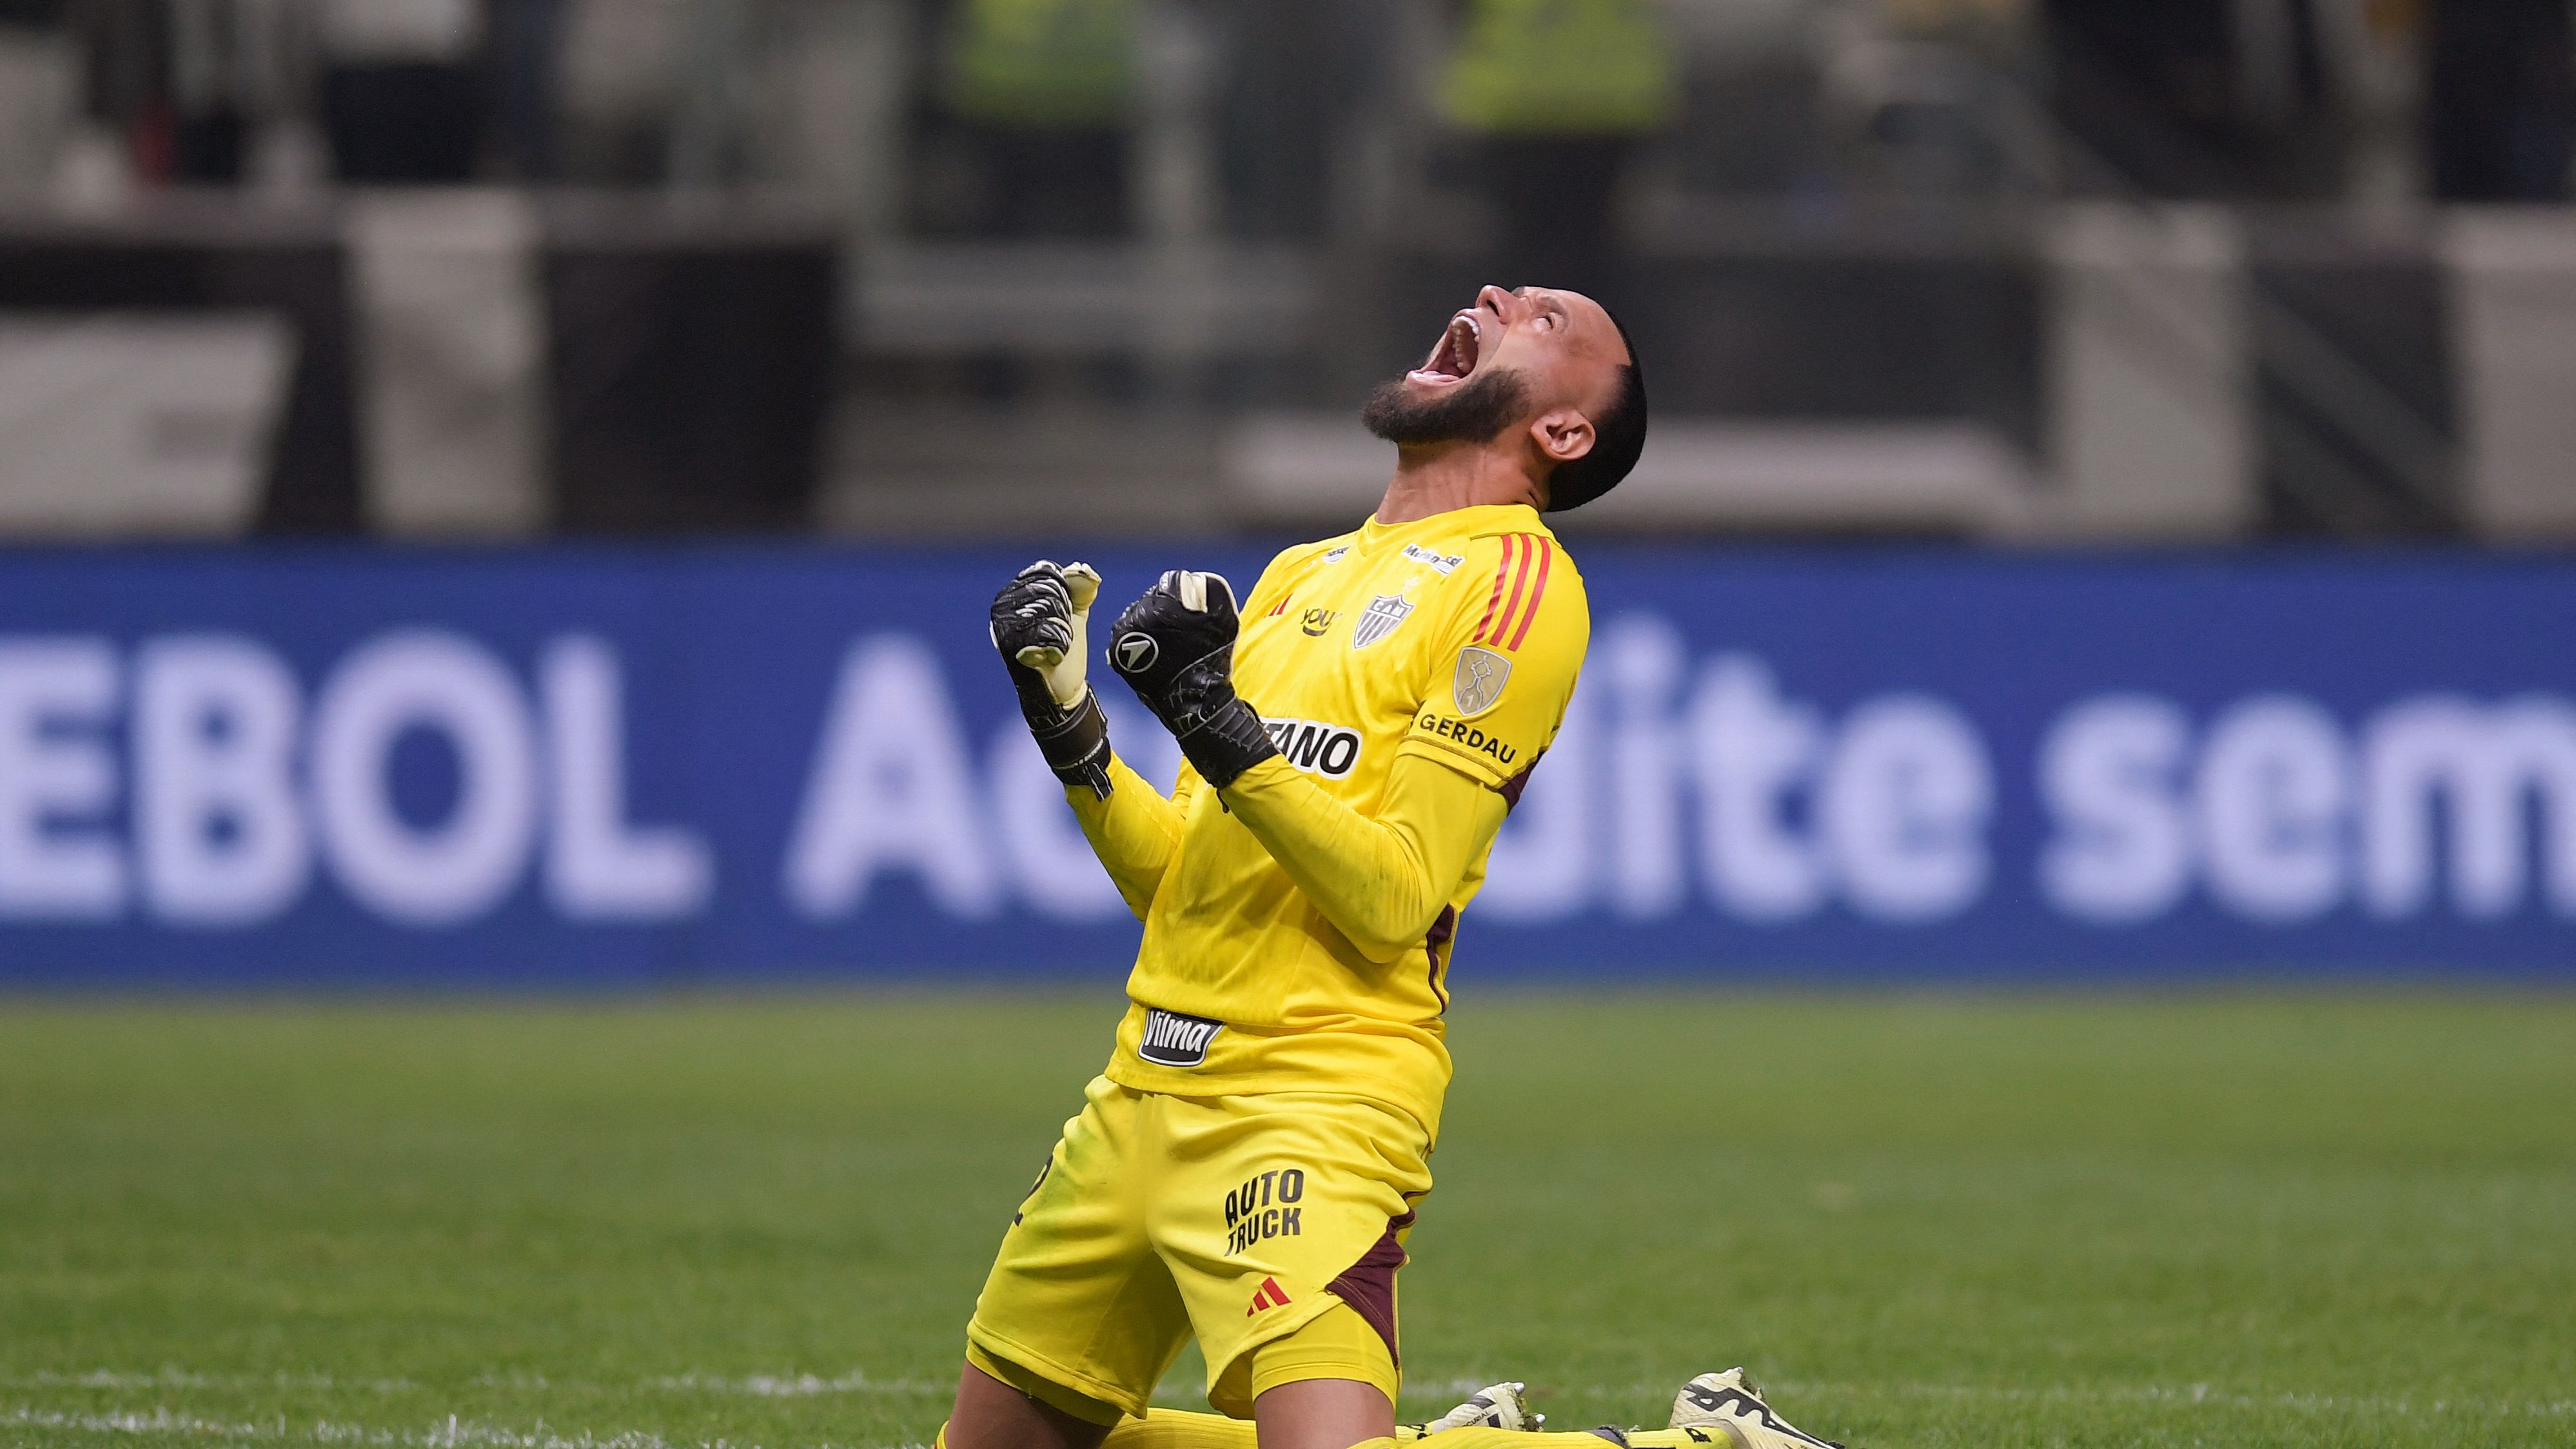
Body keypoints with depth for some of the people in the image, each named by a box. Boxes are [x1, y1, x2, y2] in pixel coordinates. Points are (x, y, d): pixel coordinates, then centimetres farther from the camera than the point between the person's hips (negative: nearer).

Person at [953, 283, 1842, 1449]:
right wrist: (1071, 729, 5)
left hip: (1317, 1098, -8)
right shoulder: (1304, 574, 20)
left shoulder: (1517, 584, -5)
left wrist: (1220, 725, -21)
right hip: (1148, 1090, 8)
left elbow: (1395, 898, -14)